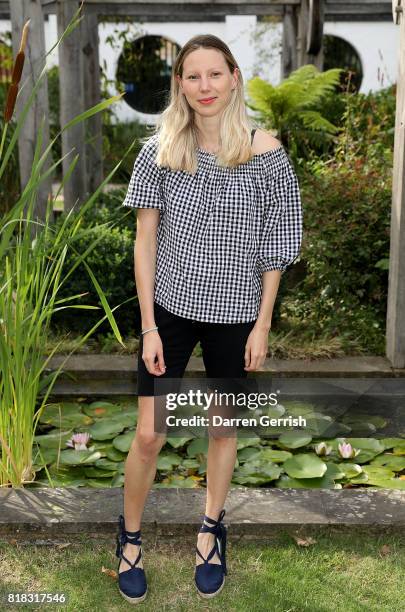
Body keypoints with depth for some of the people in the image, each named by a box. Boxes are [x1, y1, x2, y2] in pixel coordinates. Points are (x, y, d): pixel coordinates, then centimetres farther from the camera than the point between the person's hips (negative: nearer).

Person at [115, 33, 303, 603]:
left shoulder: (264, 150, -7)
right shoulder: (161, 150, -5)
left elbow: (274, 246, -3)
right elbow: (145, 240, -3)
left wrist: (262, 325, -4)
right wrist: (149, 326, -6)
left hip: (235, 315, 0)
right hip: (171, 310, 0)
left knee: (223, 427, 15)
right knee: (148, 434, 3)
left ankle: (211, 530, 38)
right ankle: (130, 537, 28)